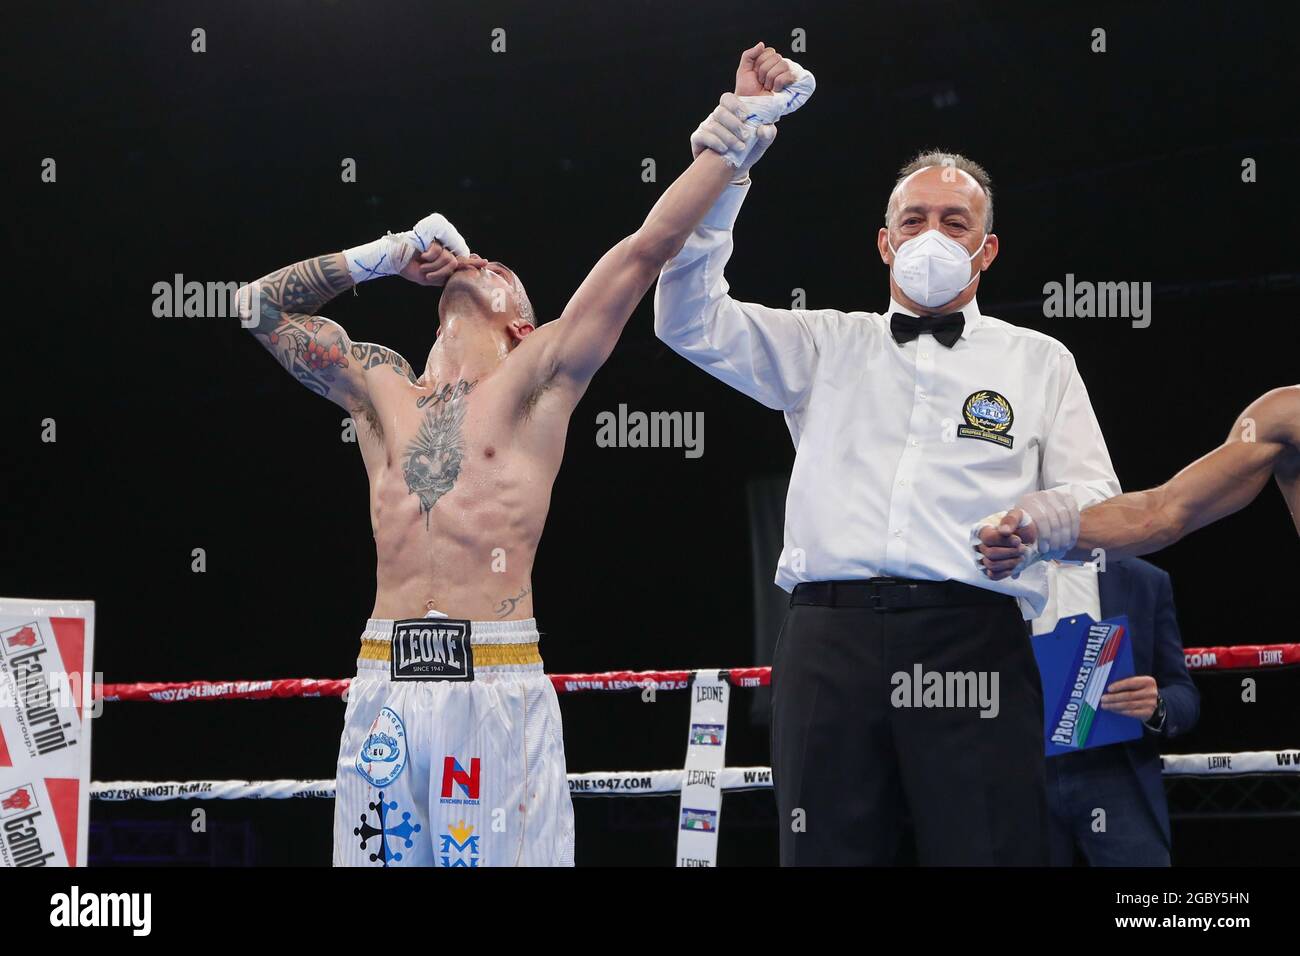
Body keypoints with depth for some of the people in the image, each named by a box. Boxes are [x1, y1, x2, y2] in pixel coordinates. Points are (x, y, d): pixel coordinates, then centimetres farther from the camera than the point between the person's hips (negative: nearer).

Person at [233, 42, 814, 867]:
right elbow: (263, 307, 25)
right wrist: (385, 257, 21)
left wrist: (750, 122, 0)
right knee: (386, 852, 1)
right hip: (387, 680, 3)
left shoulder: (536, 380, 7)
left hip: (499, 685, -3)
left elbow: (648, 248, 2)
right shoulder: (380, 387, 18)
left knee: (500, 852, -7)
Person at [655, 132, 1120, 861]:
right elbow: (692, 322, 14)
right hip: (830, 638, 1)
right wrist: (718, 187, 0)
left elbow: (1096, 499, 12)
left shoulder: (1040, 362, 20)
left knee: (988, 852, -12)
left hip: (974, 640, -1)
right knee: (827, 853, -3)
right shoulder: (828, 346, 23)